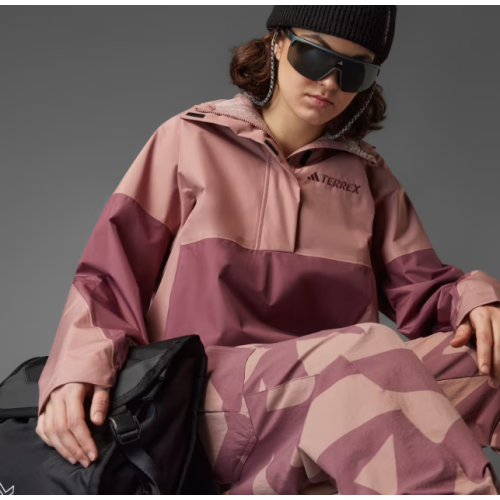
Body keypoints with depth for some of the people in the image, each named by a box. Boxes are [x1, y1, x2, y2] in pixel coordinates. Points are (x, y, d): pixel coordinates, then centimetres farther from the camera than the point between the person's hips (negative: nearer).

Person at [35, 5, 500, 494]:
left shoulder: (366, 174, 19)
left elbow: (420, 285, 11)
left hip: (334, 395, 4)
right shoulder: (191, 141, 9)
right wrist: (78, 370, -15)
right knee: (367, 354, -34)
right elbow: (109, 275, 4)